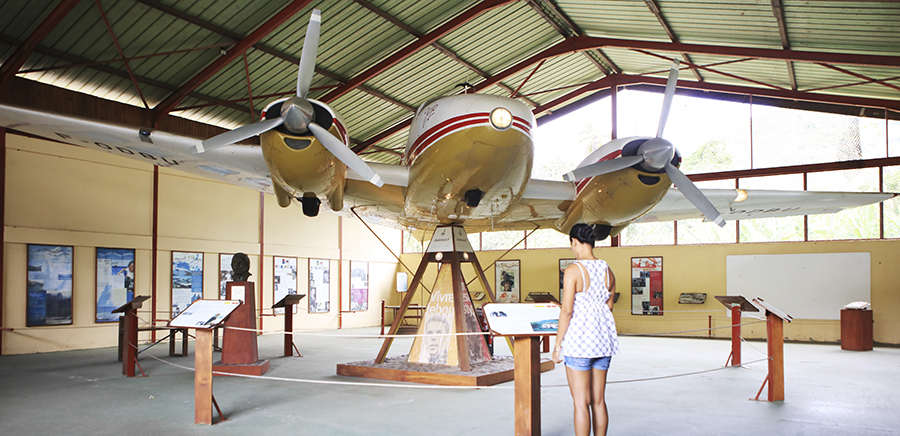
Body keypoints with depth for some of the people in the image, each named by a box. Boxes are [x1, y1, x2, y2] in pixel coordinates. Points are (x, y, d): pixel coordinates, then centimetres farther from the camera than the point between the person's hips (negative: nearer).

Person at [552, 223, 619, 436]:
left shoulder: (573, 271, -14)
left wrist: (557, 345, -8)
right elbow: (609, 308, 14)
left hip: (579, 338, -7)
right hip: (603, 338, 7)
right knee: (598, 401, 14)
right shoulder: (607, 271, 6)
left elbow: (566, 311, -16)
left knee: (581, 402, -1)